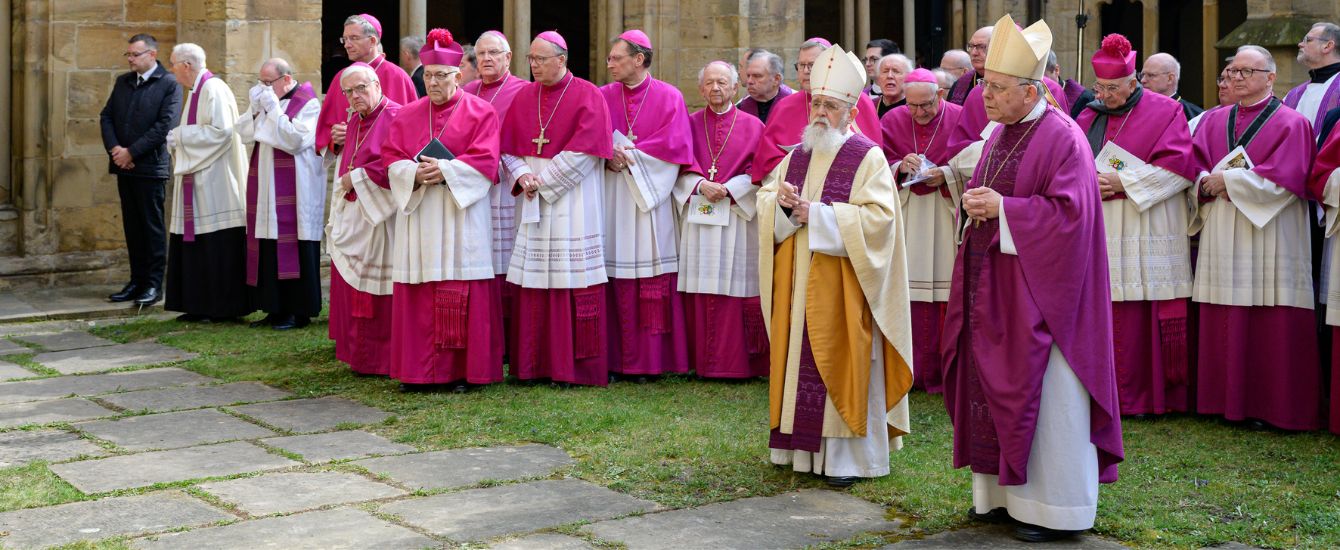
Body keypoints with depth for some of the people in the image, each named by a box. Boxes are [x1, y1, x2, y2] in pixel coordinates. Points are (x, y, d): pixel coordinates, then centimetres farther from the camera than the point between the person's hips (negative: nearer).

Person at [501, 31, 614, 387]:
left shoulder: (587, 96, -5)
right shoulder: (524, 97, 11)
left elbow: (584, 151, -13)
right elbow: (508, 145, 11)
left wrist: (544, 182, -12)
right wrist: (521, 175, -9)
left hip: (573, 203, -5)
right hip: (533, 200, 5)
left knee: (574, 283, -6)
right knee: (534, 285, 4)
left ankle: (577, 366, 1)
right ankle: (535, 363, 10)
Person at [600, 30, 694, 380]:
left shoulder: (669, 97, 2)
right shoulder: (603, 97, 9)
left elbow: (675, 145, -7)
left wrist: (630, 153, -11)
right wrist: (610, 157, -16)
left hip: (651, 197, -2)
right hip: (613, 199, 2)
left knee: (654, 280, -3)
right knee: (618, 282, -1)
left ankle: (653, 358, 3)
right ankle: (617, 359, 4)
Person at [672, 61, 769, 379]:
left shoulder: (752, 126, 5)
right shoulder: (690, 124, 11)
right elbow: (680, 167, 4)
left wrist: (728, 190, -13)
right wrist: (700, 186, -13)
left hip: (736, 217, -2)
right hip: (696, 219, 2)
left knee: (735, 289, -3)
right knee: (699, 290, 1)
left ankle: (736, 362, 3)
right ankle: (701, 361, 7)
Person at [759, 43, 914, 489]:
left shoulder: (868, 158, -7)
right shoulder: (796, 157, 12)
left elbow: (878, 217, -16)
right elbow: (765, 200, 12)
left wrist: (817, 213, -19)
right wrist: (783, 204, -12)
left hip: (842, 285, -6)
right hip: (798, 283, 6)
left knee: (842, 363, -3)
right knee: (800, 358, 8)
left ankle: (848, 455, 4)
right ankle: (804, 444, 17)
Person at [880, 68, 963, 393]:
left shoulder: (959, 119, -1)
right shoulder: (893, 121, 5)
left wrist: (945, 176, -16)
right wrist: (899, 168, -14)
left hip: (947, 217, -2)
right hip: (906, 219, 2)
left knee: (946, 291, -3)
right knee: (907, 291, -1)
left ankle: (944, 372, 6)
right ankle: (909, 370, 7)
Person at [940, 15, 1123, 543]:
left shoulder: (1062, 138, -14)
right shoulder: (1000, 133, 12)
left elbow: (1069, 213, -20)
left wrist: (1003, 208, -18)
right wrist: (975, 203, 0)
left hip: (1036, 290, -8)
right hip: (991, 286, 8)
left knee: (1040, 393, -2)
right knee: (992, 385, 10)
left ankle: (1052, 509, 7)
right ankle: (1002, 494, 21)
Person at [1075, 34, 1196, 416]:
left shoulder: (1165, 112, 1)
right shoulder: (1089, 117, 15)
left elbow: (1179, 165, -8)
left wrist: (1122, 181, -13)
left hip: (1147, 236, -4)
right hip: (1098, 235, 4)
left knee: (1143, 318, -5)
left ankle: (1153, 394, 3)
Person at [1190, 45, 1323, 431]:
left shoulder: (1290, 123, 0)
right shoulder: (1213, 121, 15)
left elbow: (1284, 182, -11)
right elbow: (1196, 171, 9)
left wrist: (1229, 180, -9)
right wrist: (1212, 183, -12)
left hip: (1269, 237, -4)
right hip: (1222, 238, 4)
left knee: (1271, 327, -3)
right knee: (1223, 325, 3)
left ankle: (1270, 406, 4)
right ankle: (1227, 400, 11)